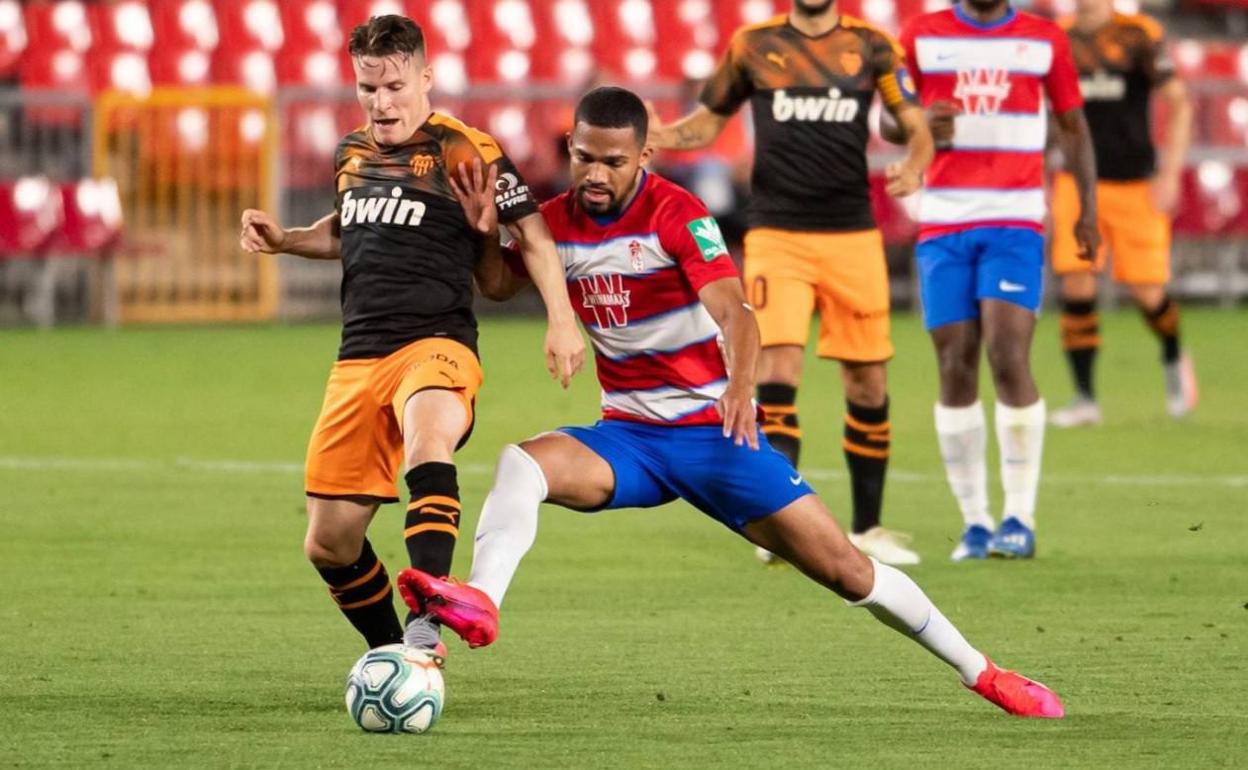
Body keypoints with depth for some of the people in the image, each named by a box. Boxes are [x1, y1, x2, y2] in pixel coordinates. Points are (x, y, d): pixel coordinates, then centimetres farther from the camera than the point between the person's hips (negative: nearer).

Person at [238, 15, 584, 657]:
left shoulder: (462, 151, -3)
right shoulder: (354, 153, 16)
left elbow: (530, 233, -2)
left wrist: (561, 322, -12)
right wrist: (285, 240, 17)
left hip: (435, 345, -7)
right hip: (358, 358, 7)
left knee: (428, 437, -42)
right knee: (328, 546, 4)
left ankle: (425, 631, -51)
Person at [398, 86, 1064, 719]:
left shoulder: (675, 214, -15)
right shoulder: (557, 222, 2)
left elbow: (733, 311, -27)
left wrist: (740, 387, -45)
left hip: (714, 432, -4)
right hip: (627, 437, 4)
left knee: (846, 571, -5)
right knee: (522, 463, -27)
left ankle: (982, 674, 8)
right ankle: (480, 602, -43)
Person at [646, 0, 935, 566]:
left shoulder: (871, 46, 5)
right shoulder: (752, 46, 5)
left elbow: (916, 127, 6)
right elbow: (707, 122, 14)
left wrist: (912, 168, -16)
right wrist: (659, 134, -6)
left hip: (853, 237, 1)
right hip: (777, 237, -1)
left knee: (868, 384, 6)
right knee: (777, 376, -15)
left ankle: (867, 529, 21)